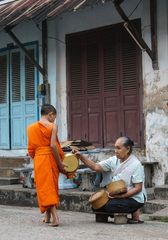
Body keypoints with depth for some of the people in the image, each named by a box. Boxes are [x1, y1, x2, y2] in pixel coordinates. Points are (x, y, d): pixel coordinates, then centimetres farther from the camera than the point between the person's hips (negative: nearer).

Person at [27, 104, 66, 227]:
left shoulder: (31, 128, 7)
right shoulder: (52, 126, -6)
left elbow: (31, 149, 6)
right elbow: (53, 146, -14)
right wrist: (60, 163, -9)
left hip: (38, 159, 2)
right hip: (50, 158, -2)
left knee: (45, 187, 2)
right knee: (52, 186, 12)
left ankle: (55, 217, -11)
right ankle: (48, 216, 20)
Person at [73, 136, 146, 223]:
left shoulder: (136, 164, -17)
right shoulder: (114, 160, 1)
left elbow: (138, 188, -18)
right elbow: (96, 167, -7)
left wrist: (121, 196, -25)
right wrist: (81, 157, -20)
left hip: (134, 198, -8)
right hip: (119, 195, 8)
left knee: (109, 206, -26)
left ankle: (134, 212, -1)